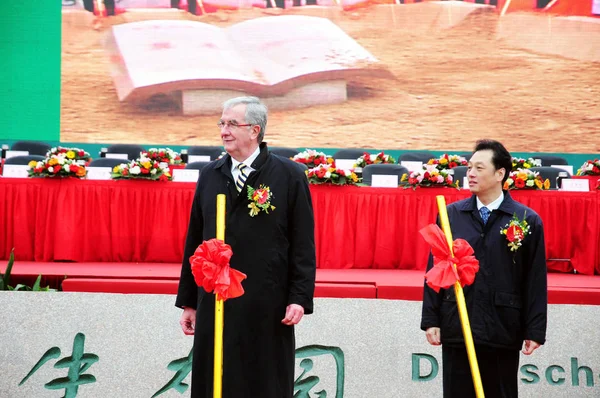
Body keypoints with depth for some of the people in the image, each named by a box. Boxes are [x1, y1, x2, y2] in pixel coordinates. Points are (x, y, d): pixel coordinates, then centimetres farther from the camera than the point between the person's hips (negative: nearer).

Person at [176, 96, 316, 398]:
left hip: (267, 307, -3)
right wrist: (188, 301, 10)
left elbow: (303, 244, -4)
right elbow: (195, 240, 11)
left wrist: (299, 298, -10)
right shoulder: (210, 175, 9)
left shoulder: (289, 176, -3)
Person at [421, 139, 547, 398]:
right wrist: (431, 320, 1)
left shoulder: (528, 220, -2)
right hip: (456, 327, 2)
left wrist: (534, 331, -5)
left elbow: (535, 281, -2)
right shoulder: (451, 215, 4)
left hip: (503, 331, -2)